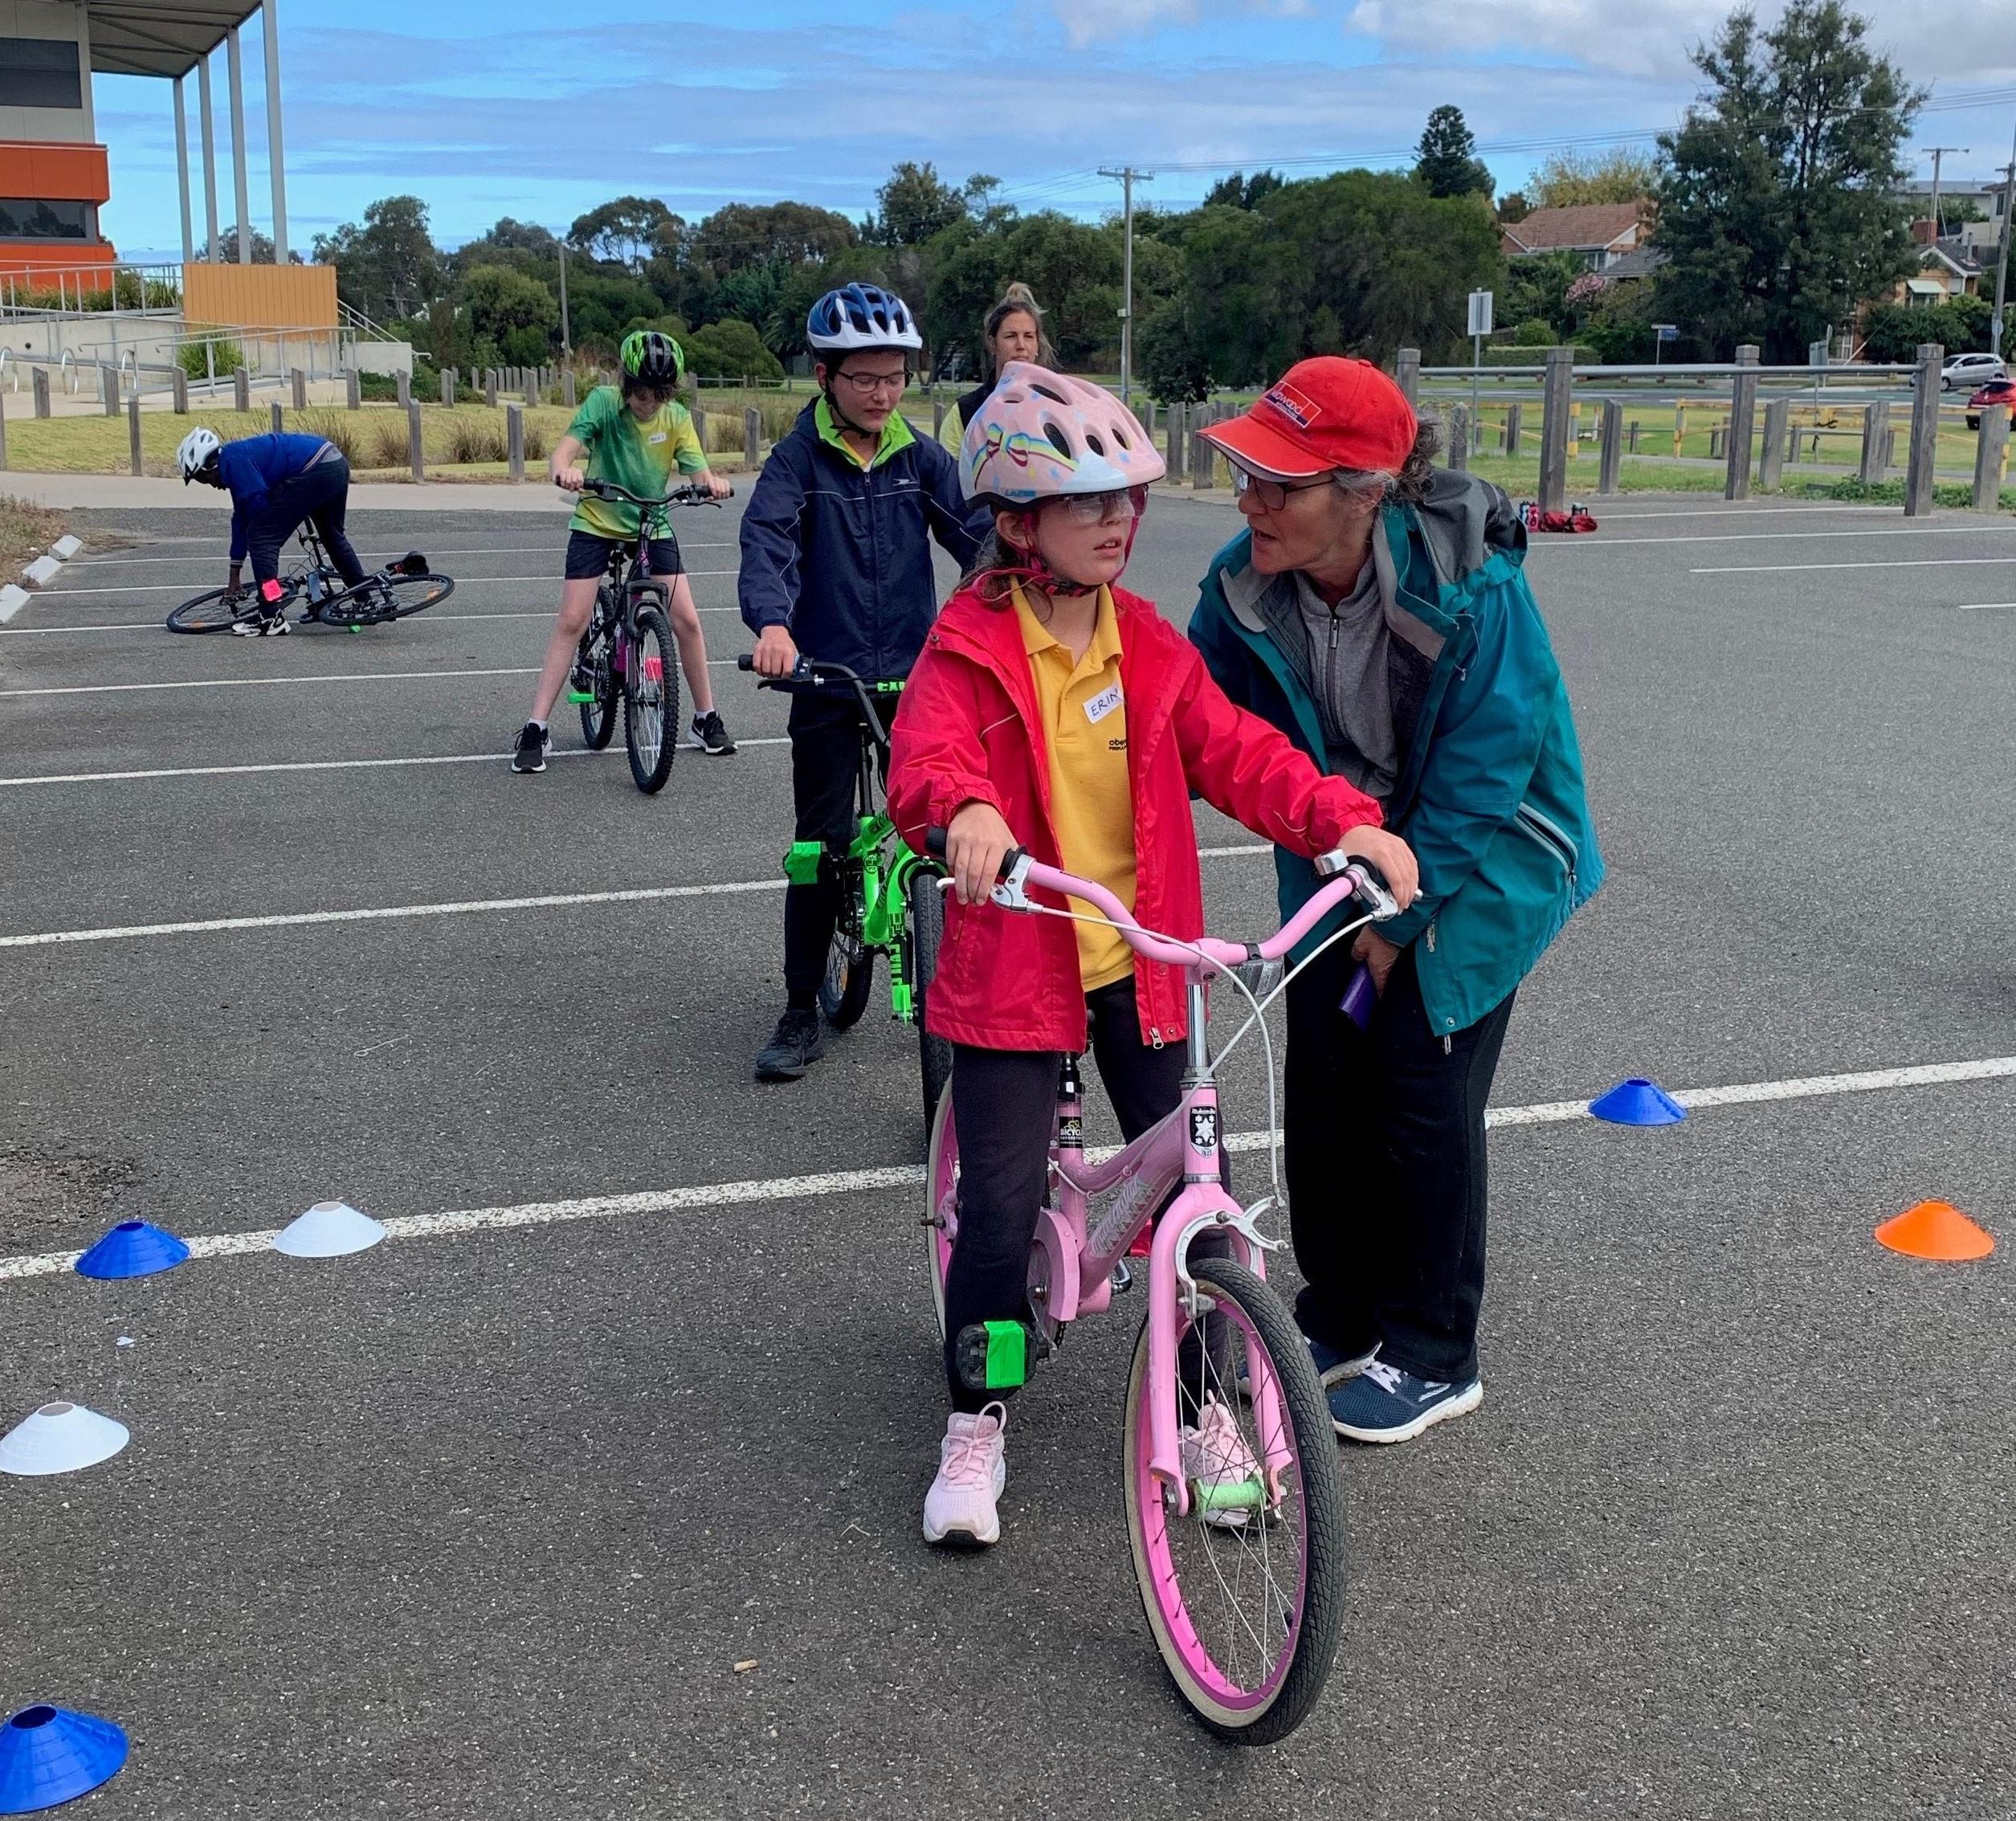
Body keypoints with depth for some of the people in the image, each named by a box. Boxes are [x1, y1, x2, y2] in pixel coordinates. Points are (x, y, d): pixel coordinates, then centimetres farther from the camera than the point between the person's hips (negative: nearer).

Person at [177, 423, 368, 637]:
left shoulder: (232, 459, -7)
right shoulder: (238, 455, 23)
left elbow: (258, 503, -12)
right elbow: (241, 518, 26)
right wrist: (235, 576, 28)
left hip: (315, 472, -11)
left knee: (260, 536, -5)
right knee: (333, 535, 30)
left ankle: (271, 617, -6)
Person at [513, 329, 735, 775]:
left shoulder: (677, 418, -7)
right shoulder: (604, 402, -13)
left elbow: (698, 471, -15)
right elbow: (566, 447, -25)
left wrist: (713, 482, -40)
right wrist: (564, 470, -49)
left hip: (653, 527, 2)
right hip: (597, 524, -2)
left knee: (686, 620, -7)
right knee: (572, 622, -9)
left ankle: (706, 720, 10)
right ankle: (536, 729, -4)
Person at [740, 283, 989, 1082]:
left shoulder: (922, 458, 5)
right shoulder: (797, 461, -4)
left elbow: (976, 531, -4)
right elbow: (767, 541, -20)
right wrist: (773, 624, -40)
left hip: (916, 673, 2)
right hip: (828, 680, -2)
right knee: (820, 846, 1)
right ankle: (801, 1013, 13)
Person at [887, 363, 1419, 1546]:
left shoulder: (1149, 643, 4)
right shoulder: (972, 646, -9)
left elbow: (1234, 748, -2)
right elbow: (928, 755, -25)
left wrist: (1343, 818, -17)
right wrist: (966, 809, -49)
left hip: (1141, 961, 4)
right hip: (1013, 963, -4)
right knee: (1000, 1207, -2)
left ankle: (1209, 1402, 29)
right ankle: (978, 1422, 19)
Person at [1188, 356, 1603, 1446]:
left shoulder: (1474, 592, -30)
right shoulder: (1246, 584, -16)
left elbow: (1477, 780, -23)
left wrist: (1398, 917, -17)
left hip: (1473, 866, -4)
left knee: (1422, 1096, -3)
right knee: (1321, 1089, 4)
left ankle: (1433, 1357, 15)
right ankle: (1340, 1320, 25)